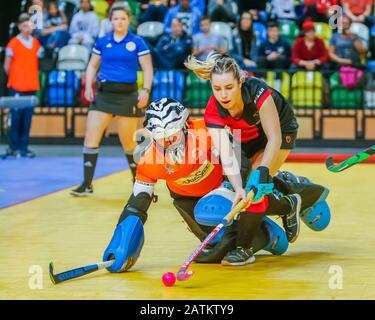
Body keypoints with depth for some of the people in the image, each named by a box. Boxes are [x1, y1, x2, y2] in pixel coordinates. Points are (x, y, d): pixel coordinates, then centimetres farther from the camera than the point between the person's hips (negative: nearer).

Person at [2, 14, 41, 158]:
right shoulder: (13, 44, -5)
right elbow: (7, 66, 0)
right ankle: (14, 147, 4)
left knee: (27, 117, 5)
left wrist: (33, 78, 13)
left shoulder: (36, 43, 9)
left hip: (31, 87, 5)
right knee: (16, 117, -3)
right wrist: (14, 79, 6)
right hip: (17, 87, -5)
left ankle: (23, 147, 10)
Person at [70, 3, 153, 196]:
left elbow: (147, 68, -1)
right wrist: (88, 86, 1)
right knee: (91, 137, -7)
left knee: (129, 143, 4)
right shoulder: (102, 42, 8)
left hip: (127, 95, -3)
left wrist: (146, 90, -15)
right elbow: (92, 66, 15)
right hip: (103, 94, 3)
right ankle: (87, 185, -3)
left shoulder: (137, 42, -1)